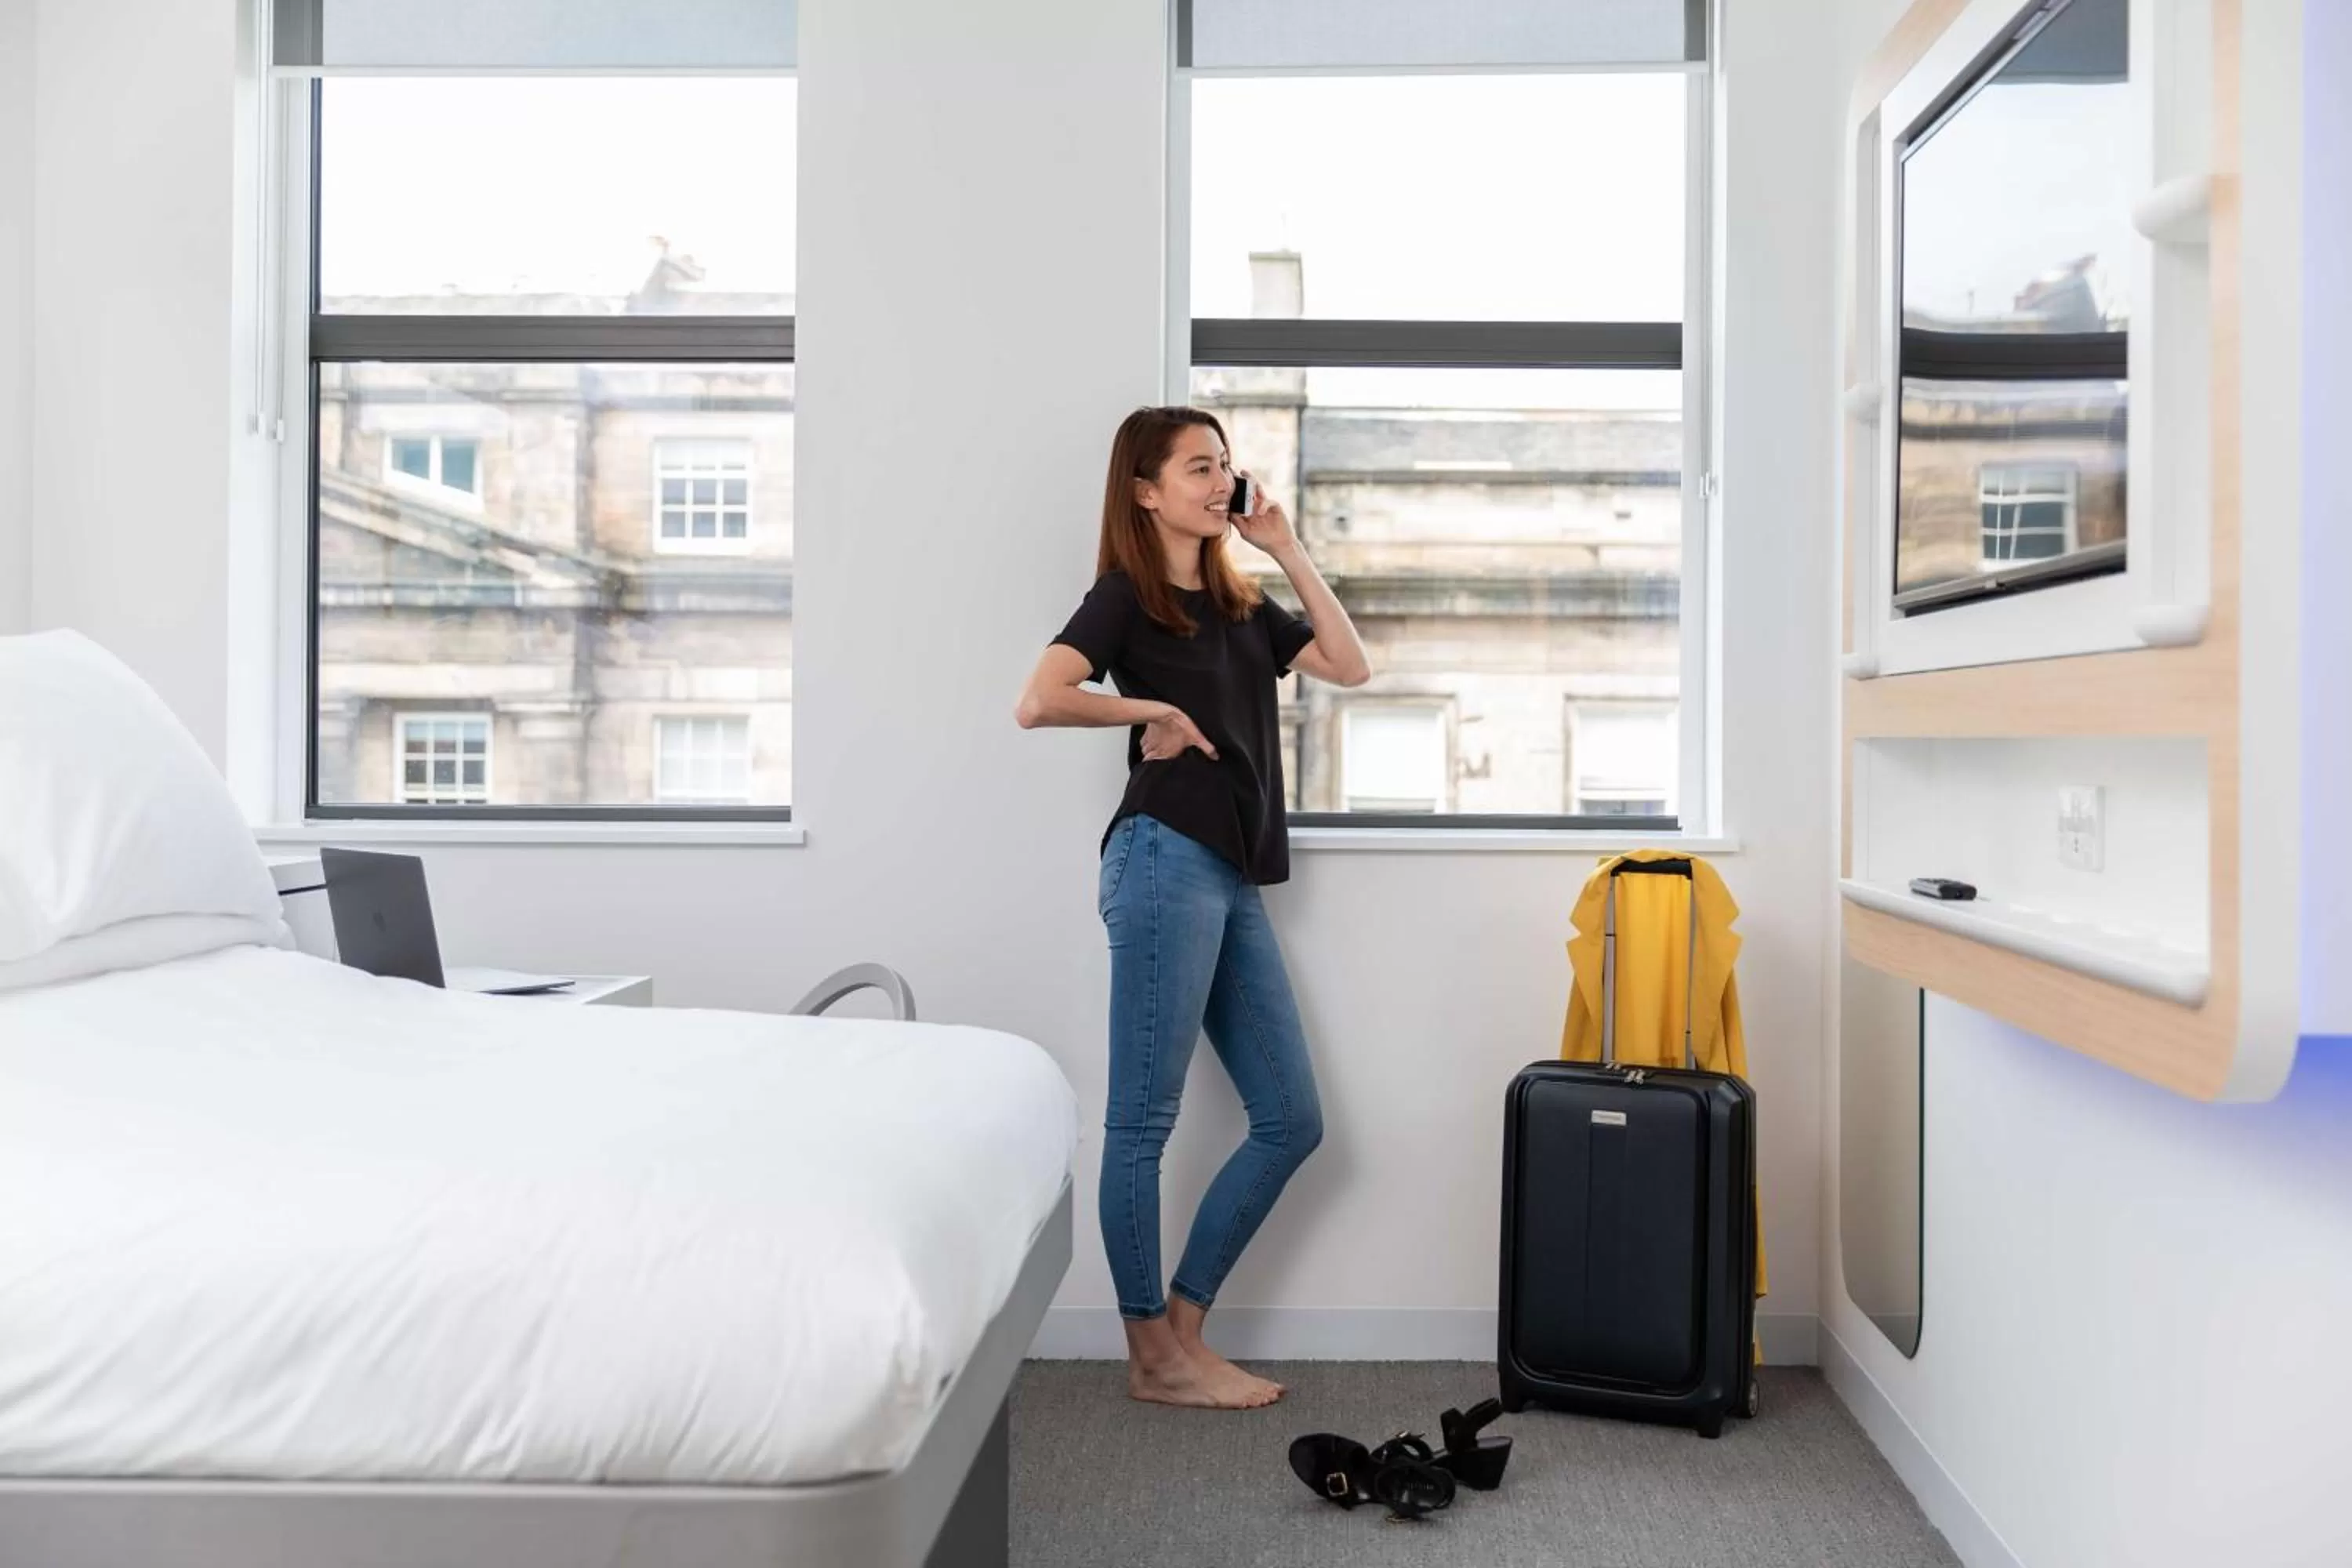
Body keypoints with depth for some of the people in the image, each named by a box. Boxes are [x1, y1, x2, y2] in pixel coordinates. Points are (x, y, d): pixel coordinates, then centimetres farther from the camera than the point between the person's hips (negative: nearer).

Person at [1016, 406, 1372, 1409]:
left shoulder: (1238, 605, 20)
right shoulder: (1125, 595, -2)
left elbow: (1349, 667, 11)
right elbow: (1037, 703, -17)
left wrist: (1287, 552, 11)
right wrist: (1153, 710, -9)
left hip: (1233, 878, 9)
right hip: (1166, 863, -8)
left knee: (1291, 1119, 8)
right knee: (1143, 1120, -1)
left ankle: (1183, 1331, 17)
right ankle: (1152, 1357, 11)